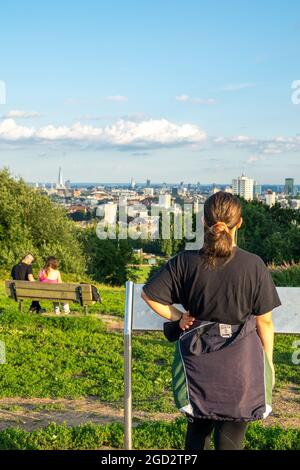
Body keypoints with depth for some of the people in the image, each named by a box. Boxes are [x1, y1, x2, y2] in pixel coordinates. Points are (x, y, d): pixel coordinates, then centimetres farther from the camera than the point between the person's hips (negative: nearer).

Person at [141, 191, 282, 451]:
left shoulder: (186, 262, -8)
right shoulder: (254, 265, -12)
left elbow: (149, 294, -6)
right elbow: (264, 321, -5)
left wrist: (178, 317, 4)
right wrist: (268, 361, 8)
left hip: (198, 358, 2)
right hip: (241, 360, -2)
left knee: (197, 431, 23)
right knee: (231, 438, 8)